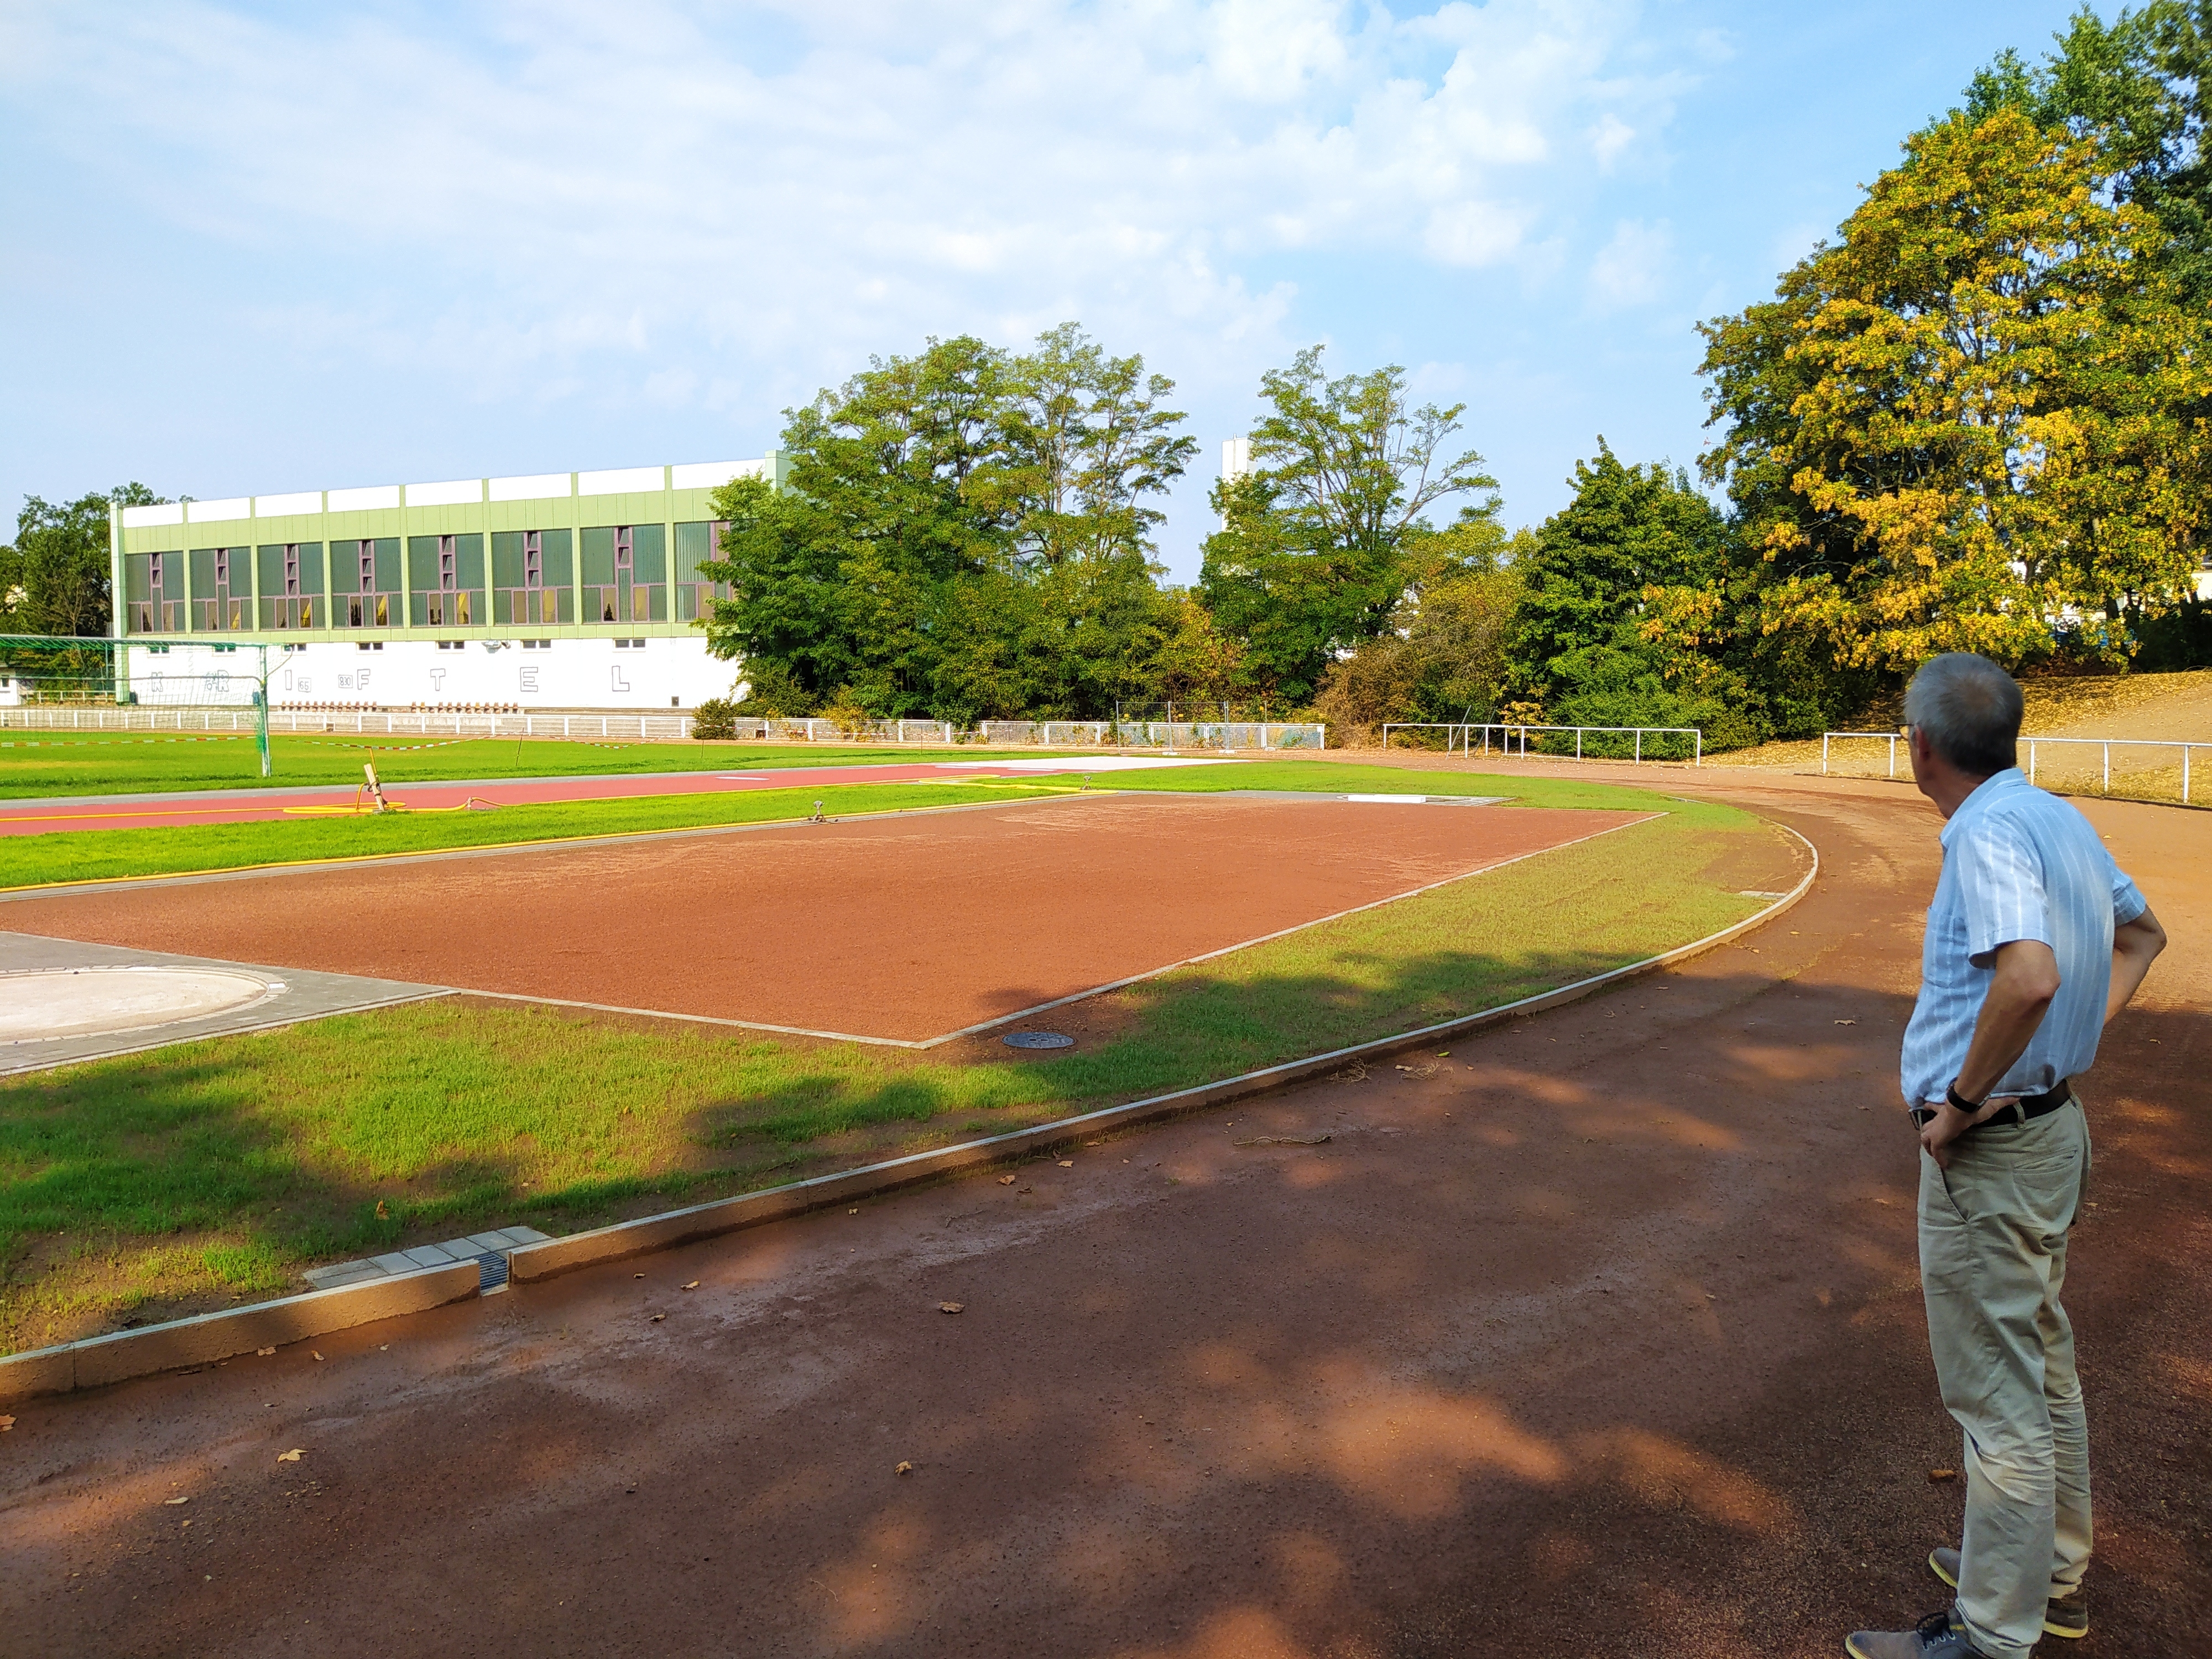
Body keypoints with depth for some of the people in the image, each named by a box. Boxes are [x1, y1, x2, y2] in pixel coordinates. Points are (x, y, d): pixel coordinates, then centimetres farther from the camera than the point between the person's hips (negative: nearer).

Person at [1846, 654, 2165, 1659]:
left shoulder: (1990, 834, -23)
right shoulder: (2059, 819, 7)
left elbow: (2030, 977, -38)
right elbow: (2141, 934, 22)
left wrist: (1962, 1100, -26)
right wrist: (2078, 1040, 13)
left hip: (1988, 1150, -10)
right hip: (2055, 1120, 10)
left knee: (1998, 1396, 2)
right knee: (2043, 1368, 23)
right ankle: (2051, 1573, 39)